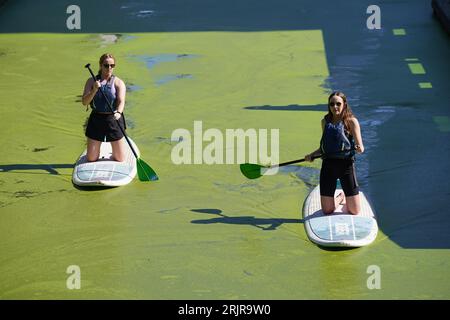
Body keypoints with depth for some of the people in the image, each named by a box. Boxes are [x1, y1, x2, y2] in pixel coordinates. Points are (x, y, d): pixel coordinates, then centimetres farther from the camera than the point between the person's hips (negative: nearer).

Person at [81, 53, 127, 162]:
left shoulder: (118, 83, -2)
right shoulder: (91, 81, 3)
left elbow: (121, 101, -16)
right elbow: (84, 102, -6)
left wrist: (118, 112, -38)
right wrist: (94, 90, -23)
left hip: (113, 120, -1)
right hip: (96, 119, 1)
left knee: (120, 159, 3)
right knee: (91, 159, 5)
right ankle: (98, 150, 40)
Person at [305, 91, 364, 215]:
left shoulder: (351, 121, -4)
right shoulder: (325, 121, 9)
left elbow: (360, 148, -8)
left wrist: (359, 148, -30)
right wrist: (312, 155, 3)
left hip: (346, 164, -3)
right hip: (328, 164, 4)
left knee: (354, 211, -1)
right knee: (327, 211, 4)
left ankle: (346, 199, 33)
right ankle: (340, 198, 36)